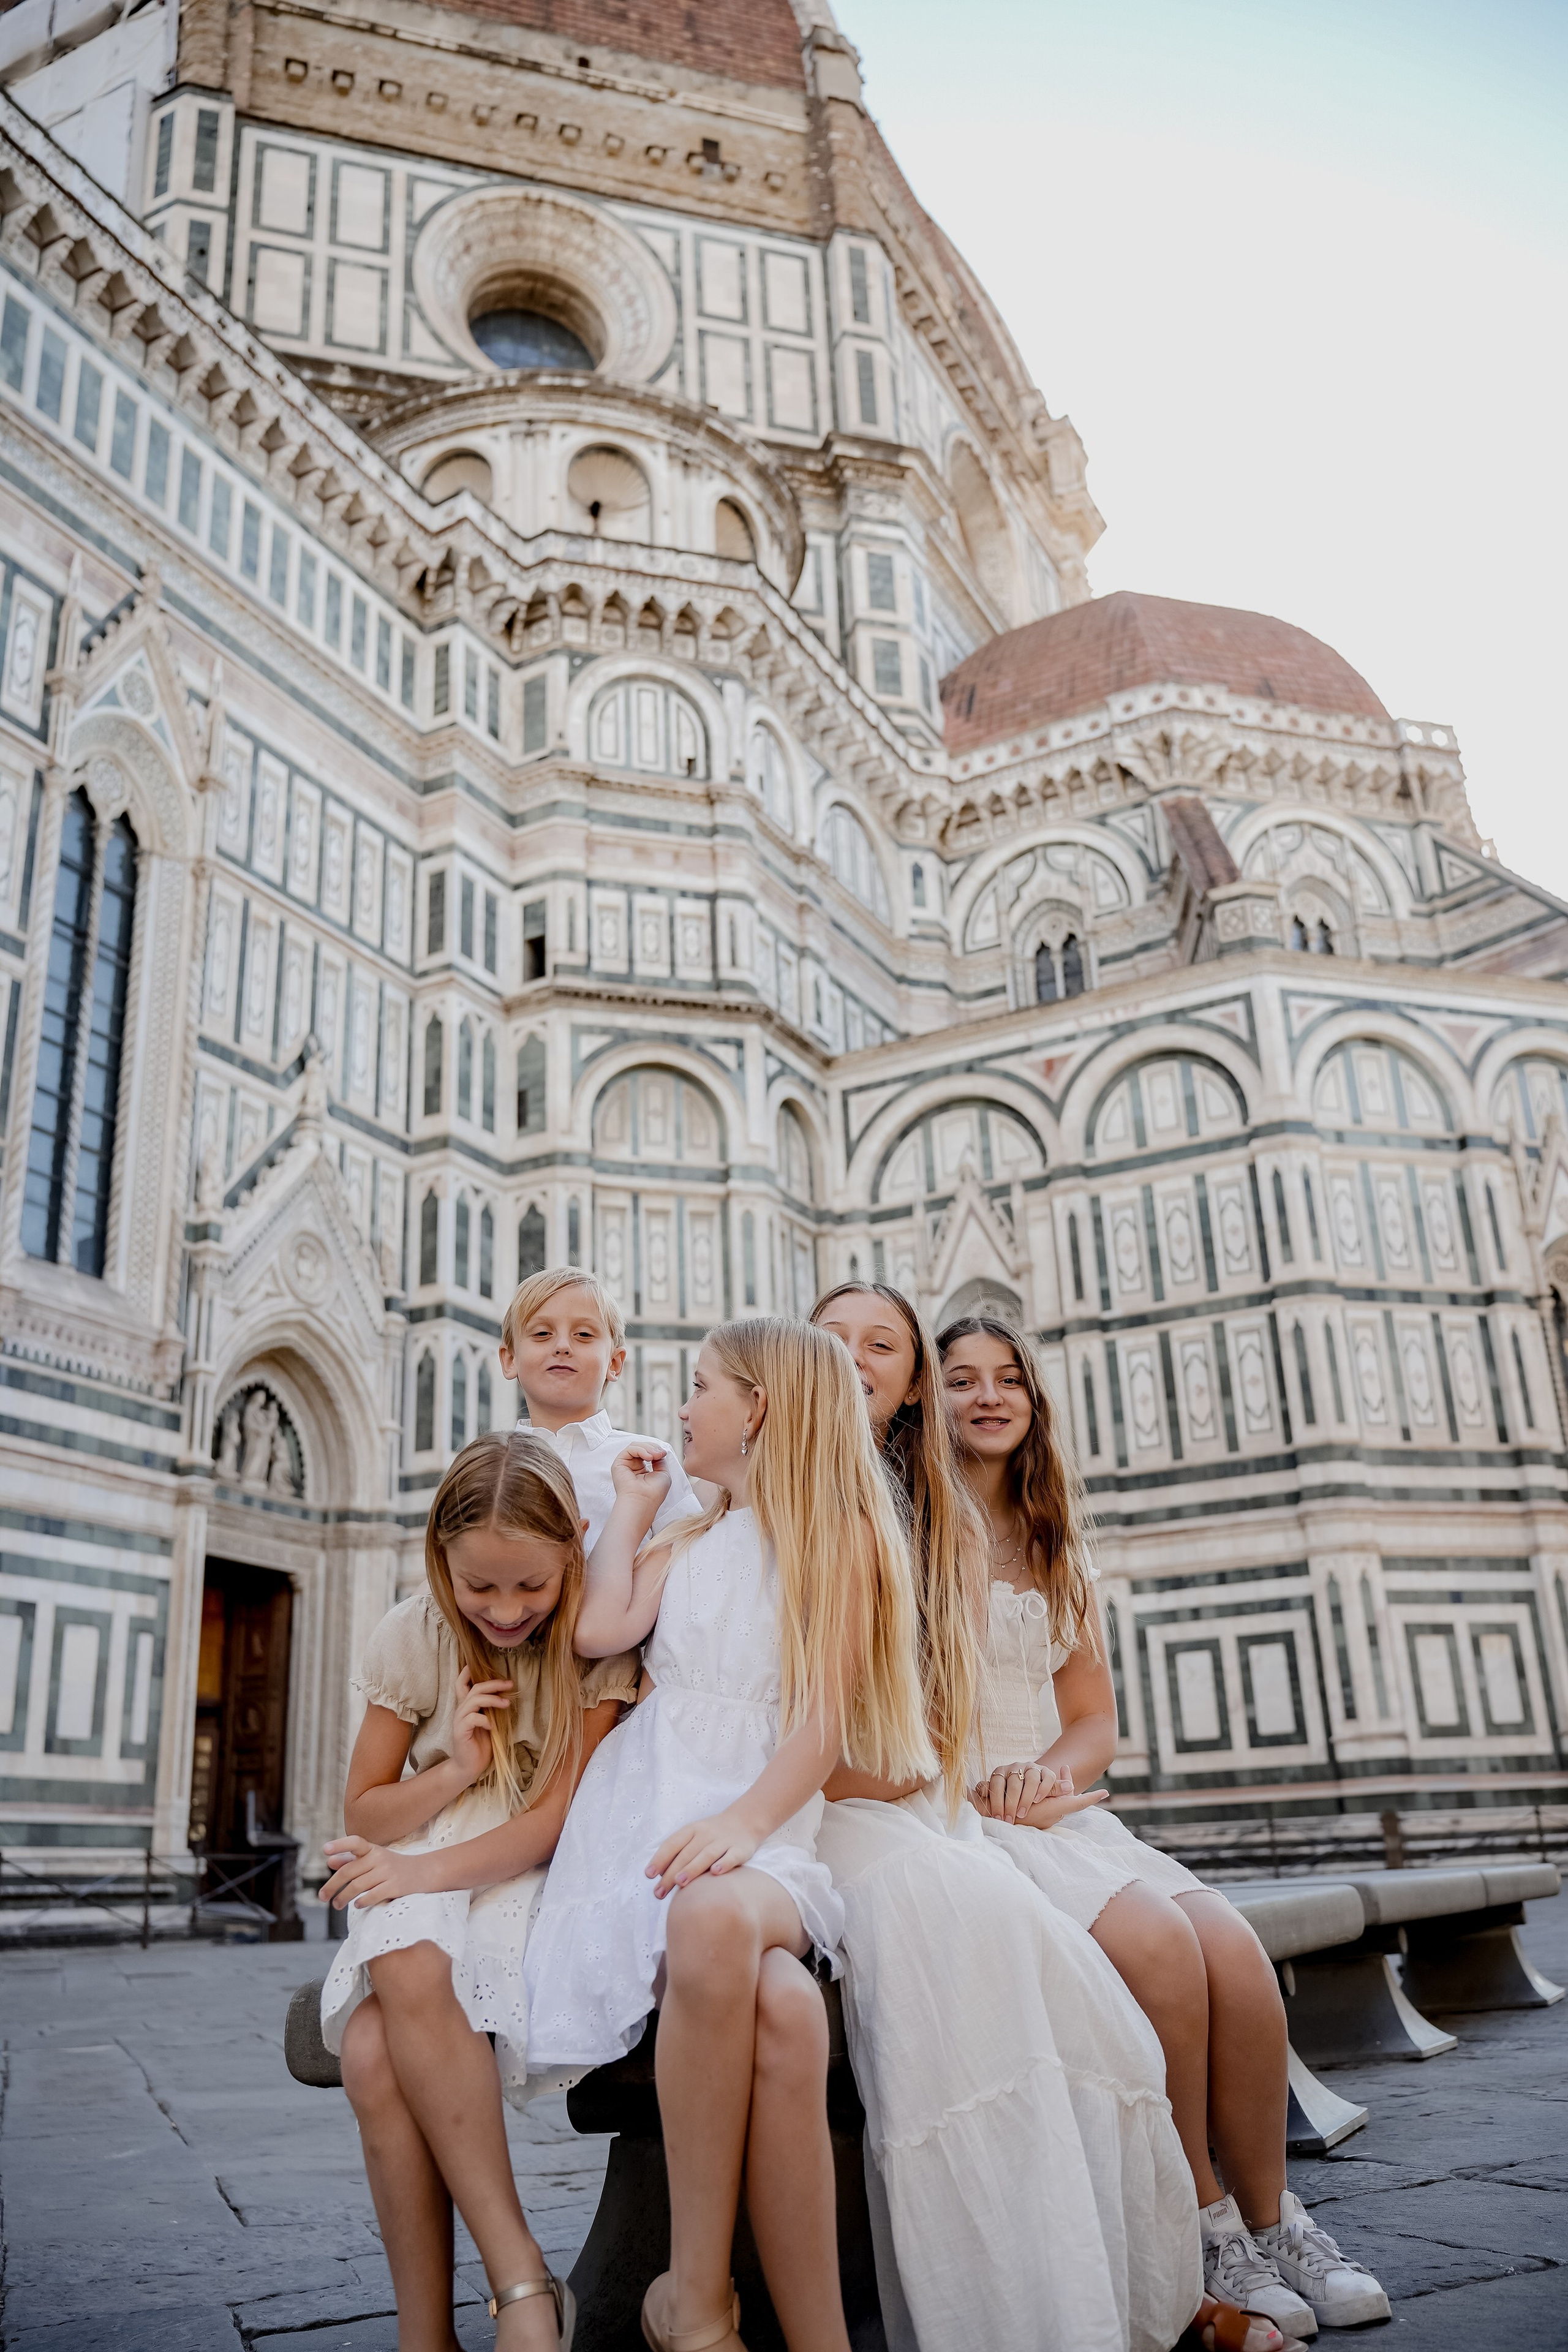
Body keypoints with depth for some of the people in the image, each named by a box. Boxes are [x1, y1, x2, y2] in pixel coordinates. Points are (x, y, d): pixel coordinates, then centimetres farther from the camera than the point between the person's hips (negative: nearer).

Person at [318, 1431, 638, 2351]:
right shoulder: (415, 1637, 2)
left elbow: (558, 1818, -9)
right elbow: (364, 1814, 8)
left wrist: (425, 1869, -22)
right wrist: (456, 1766, -11)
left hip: (527, 1882, -3)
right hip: (418, 1885, 3)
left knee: (376, 2050, -32)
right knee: (401, 1982, -33)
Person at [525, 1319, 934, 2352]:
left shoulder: (841, 1538, 9)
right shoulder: (690, 1541, 25)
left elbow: (824, 1720, -2)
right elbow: (600, 1627, 5)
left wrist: (742, 1820, -19)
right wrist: (631, 1510, 17)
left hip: (765, 1821, -2)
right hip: (652, 1803, 3)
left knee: (719, 1914, -40)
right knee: (772, 2007, -33)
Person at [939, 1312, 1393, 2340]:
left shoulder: (1055, 1549, 18)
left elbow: (1096, 1720, 17)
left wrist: (1051, 1772, -5)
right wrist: (971, 1781, -18)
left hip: (1053, 1811, 5)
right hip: (946, 1818, -5)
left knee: (1236, 1950, -19)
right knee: (1153, 1937, -27)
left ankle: (1268, 2219, -2)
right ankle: (1203, 2229, -10)